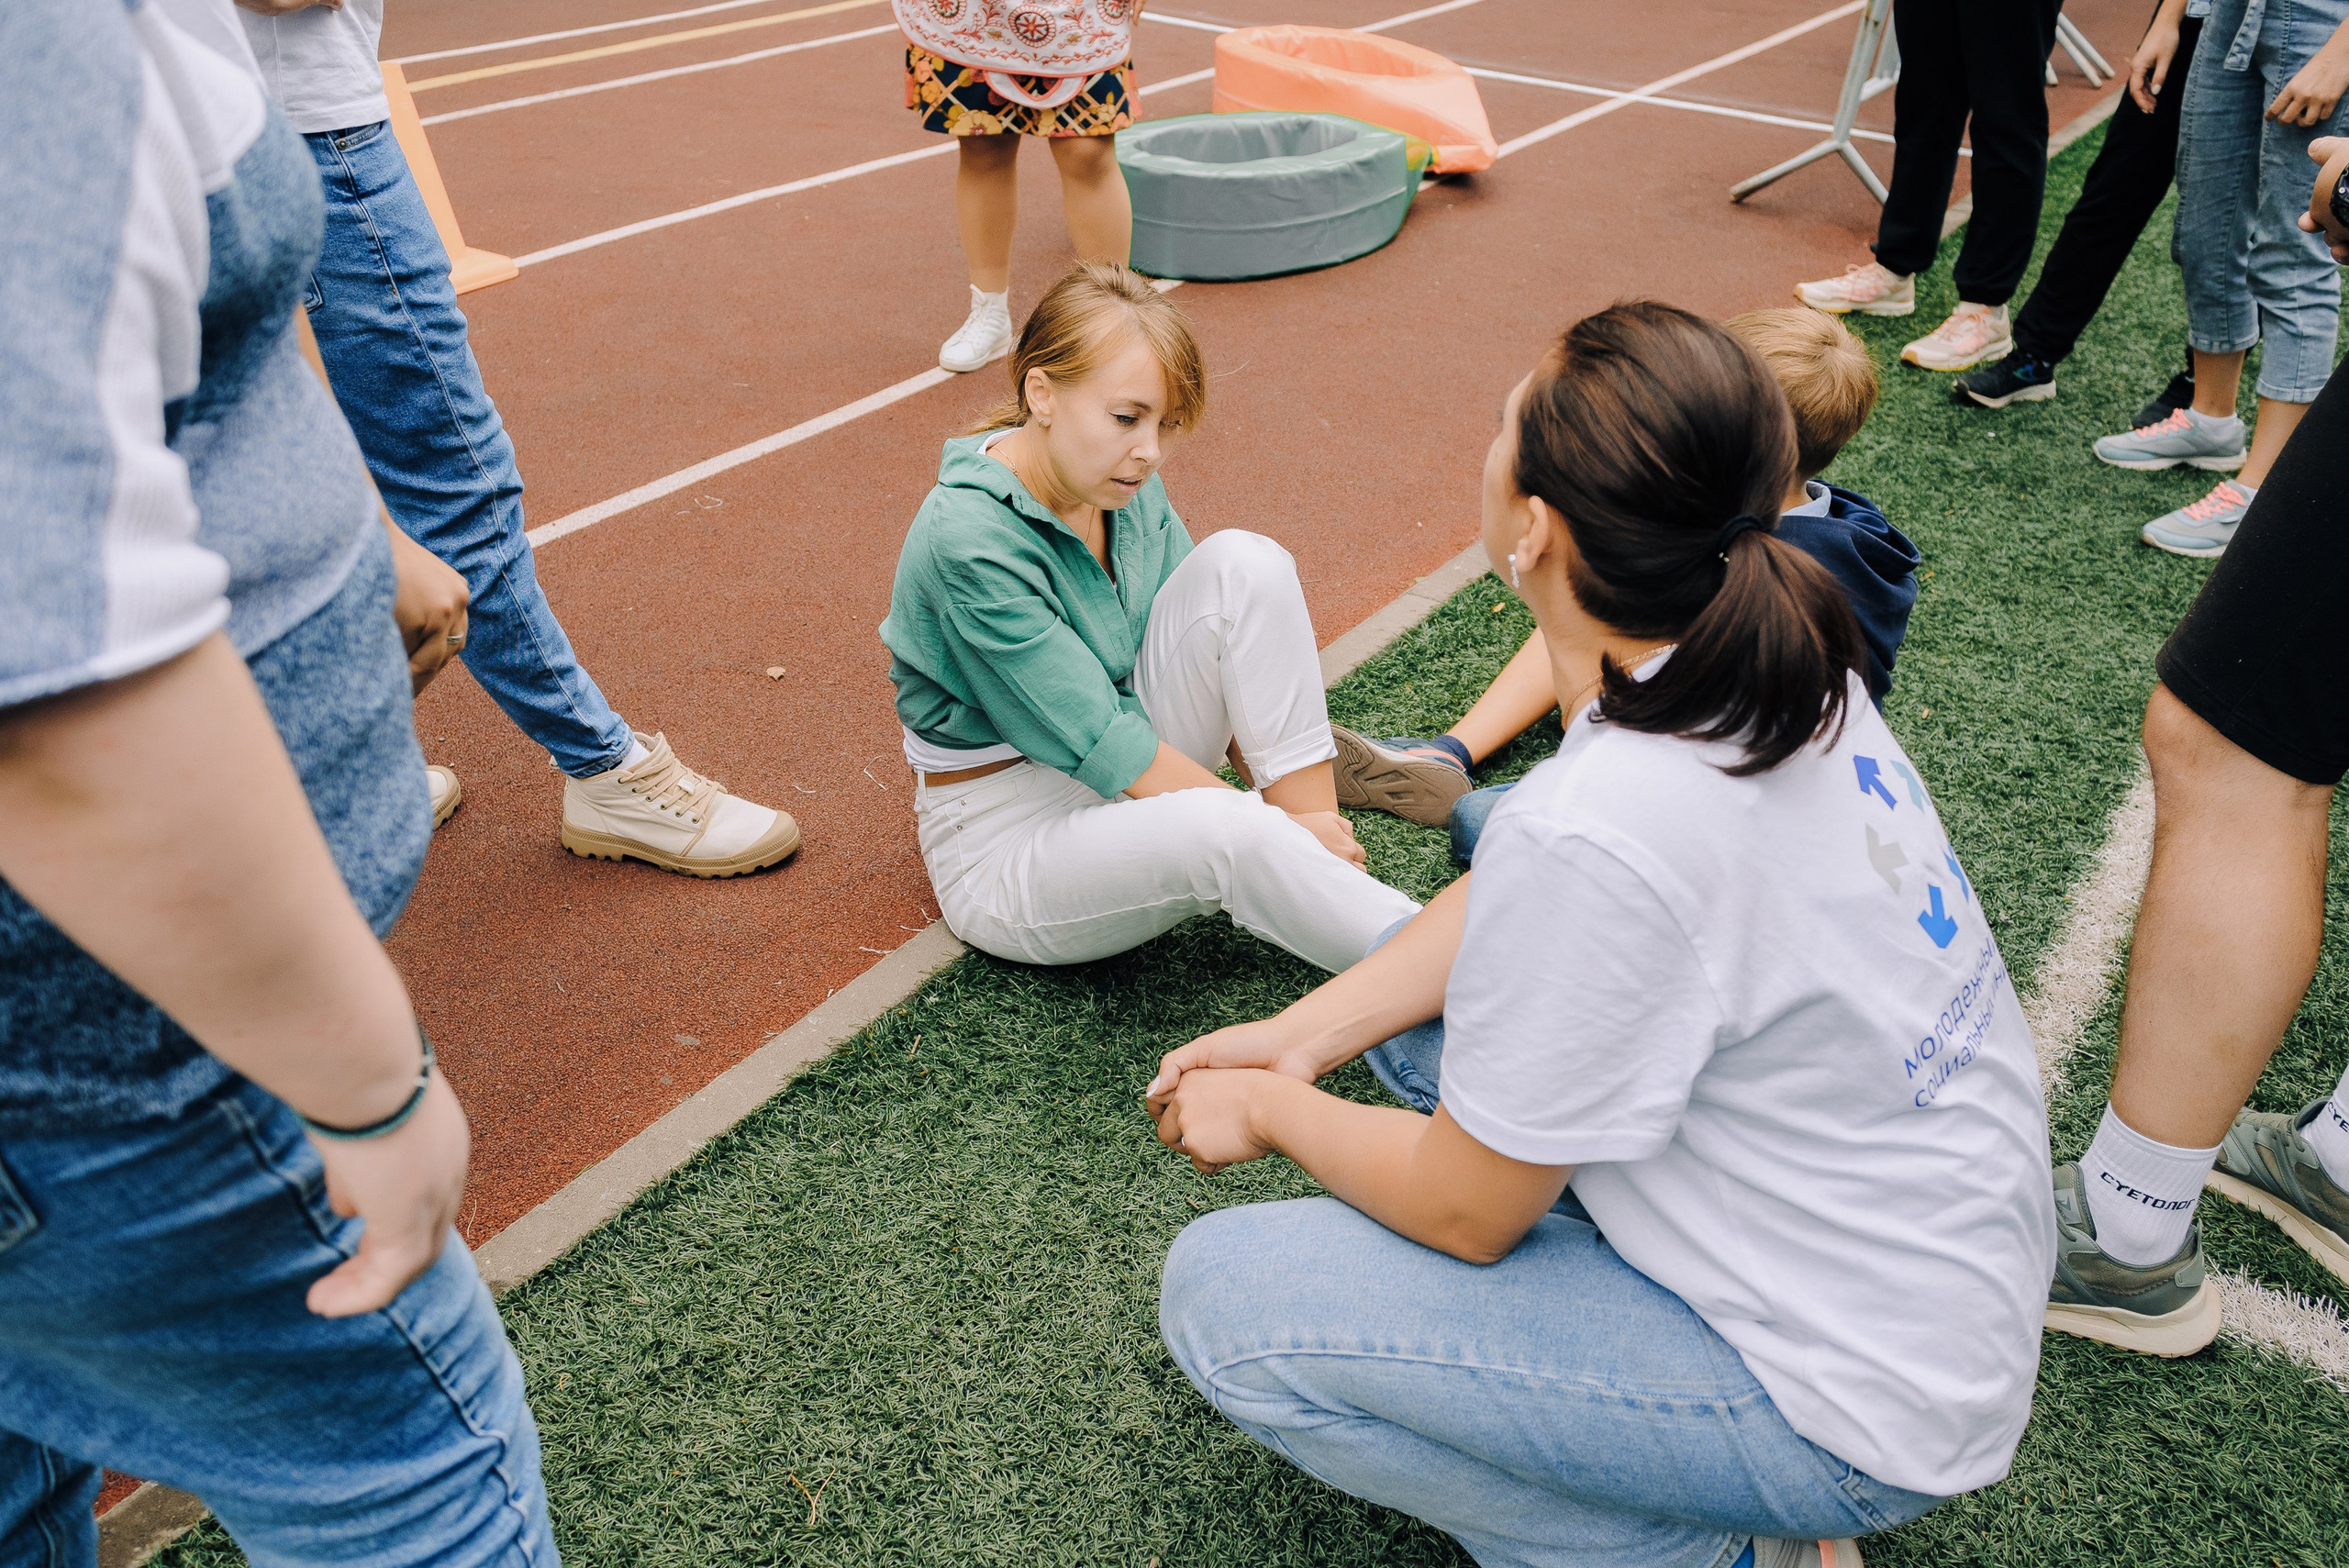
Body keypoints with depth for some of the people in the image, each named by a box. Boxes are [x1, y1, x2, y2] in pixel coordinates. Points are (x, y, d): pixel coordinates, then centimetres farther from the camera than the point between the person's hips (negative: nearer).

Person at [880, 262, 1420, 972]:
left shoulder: (1124, 483, -3)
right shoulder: (967, 541, -26)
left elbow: (1214, 641, 4)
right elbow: (1099, 743, -25)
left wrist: (1301, 817, -7)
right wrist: (1277, 831, -21)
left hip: (1132, 781, 7)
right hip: (1007, 847, -7)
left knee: (1243, 563, -13)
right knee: (1230, 834, -37)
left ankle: (1332, 881, -14)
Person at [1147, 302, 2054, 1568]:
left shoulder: (1594, 835, -34)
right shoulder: (1772, 658, -8)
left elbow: (1465, 1209, -18)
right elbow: (1506, 912, 6)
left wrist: (1271, 1107, -1)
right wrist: (1301, 1033, 3)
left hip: (1853, 1393, -8)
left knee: (1221, 1297, -9)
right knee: (1428, 992, 14)